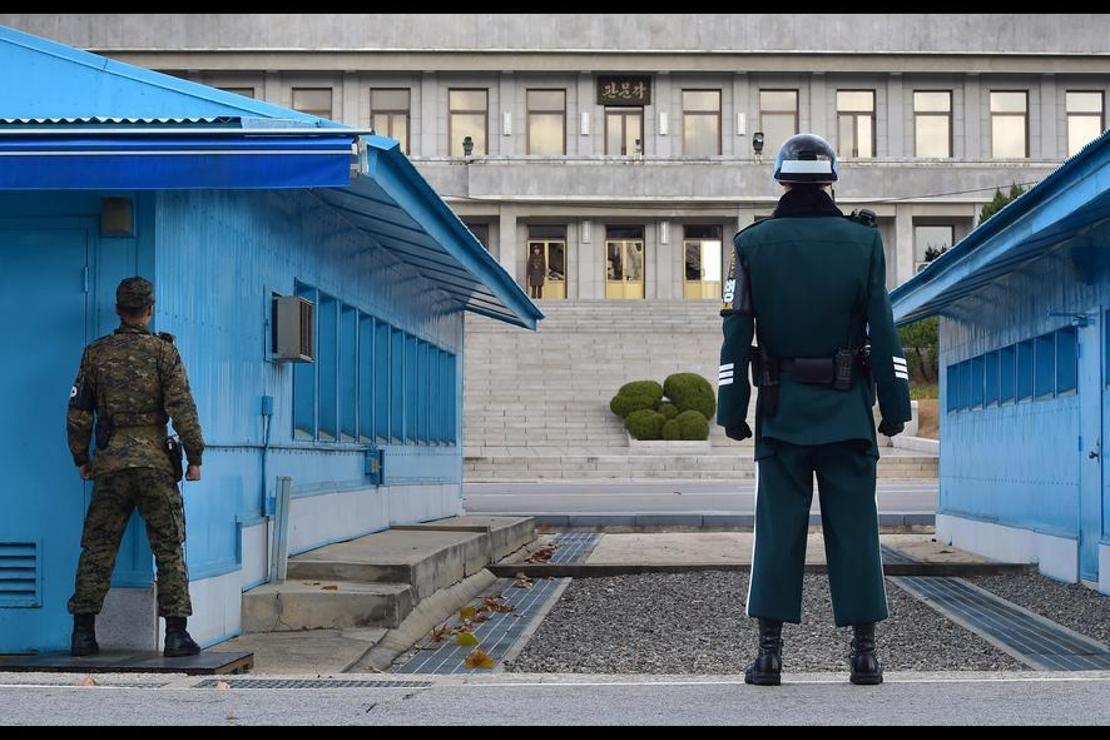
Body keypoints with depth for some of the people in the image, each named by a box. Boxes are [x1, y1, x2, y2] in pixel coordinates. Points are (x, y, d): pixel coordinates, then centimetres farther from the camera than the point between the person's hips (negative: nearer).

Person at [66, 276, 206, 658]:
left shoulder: (96, 352, 6)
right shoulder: (163, 351, -2)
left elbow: (78, 411, 7)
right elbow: (182, 408, -8)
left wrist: (80, 458, 17)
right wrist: (195, 457, -2)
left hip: (110, 462, 2)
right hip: (155, 462, -2)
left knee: (97, 549, 8)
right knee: (169, 548, 3)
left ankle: (83, 633, 5)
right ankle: (176, 634, -1)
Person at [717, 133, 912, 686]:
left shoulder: (752, 244, 1)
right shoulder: (863, 241, 0)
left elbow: (736, 336, -1)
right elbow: (884, 334, -2)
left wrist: (732, 412, 4)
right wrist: (894, 408, 4)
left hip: (780, 411, 0)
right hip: (848, 411, 0)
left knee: (778, 527, 3)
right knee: (853, 526, 4)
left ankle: (770, 652, 1)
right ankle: (864, 652, 5)